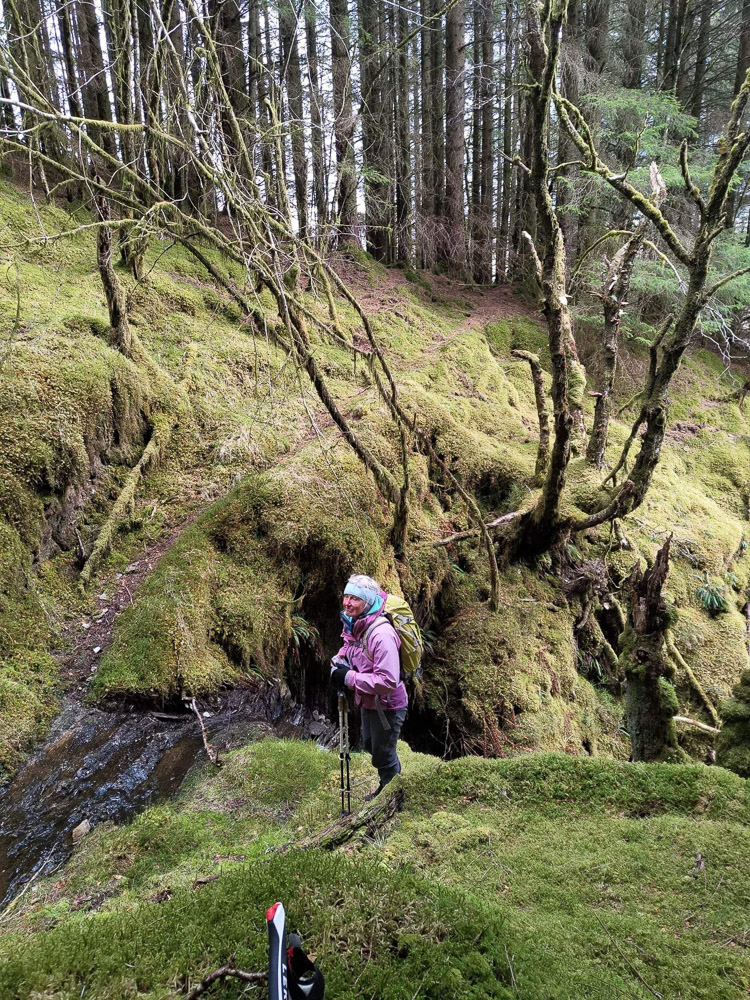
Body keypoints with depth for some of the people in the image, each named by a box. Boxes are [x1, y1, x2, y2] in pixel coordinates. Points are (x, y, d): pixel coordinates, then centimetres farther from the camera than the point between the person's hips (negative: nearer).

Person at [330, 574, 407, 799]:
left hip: (387, 706, -9)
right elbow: (350, 647, 16)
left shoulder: (381, 634, -34)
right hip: (368, 702, 9)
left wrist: (349, 678, -30)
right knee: (370, 745, 29)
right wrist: (338, 660, -7)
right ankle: (387, 787, 54)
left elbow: (388, 682, -37)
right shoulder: (354, 624, -6)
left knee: (383, 755, 12)